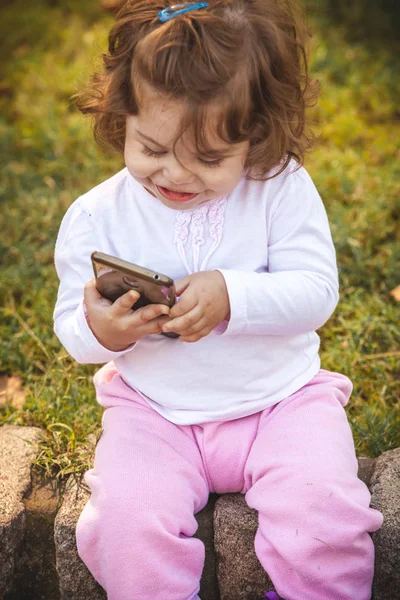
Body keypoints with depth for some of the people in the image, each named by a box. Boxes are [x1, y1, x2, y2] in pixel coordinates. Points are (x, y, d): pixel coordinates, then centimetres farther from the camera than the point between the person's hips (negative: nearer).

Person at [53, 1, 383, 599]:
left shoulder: (283, 189, -7)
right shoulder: (97, 216, -5)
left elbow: (316, 291, -12)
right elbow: (71, 329, -1)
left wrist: (231, 297, -28)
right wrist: (99, 331, -25)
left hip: (282, 398, 0)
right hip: (153, 410, 1)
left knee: (327, 513, -20)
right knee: (128, 520, -22)